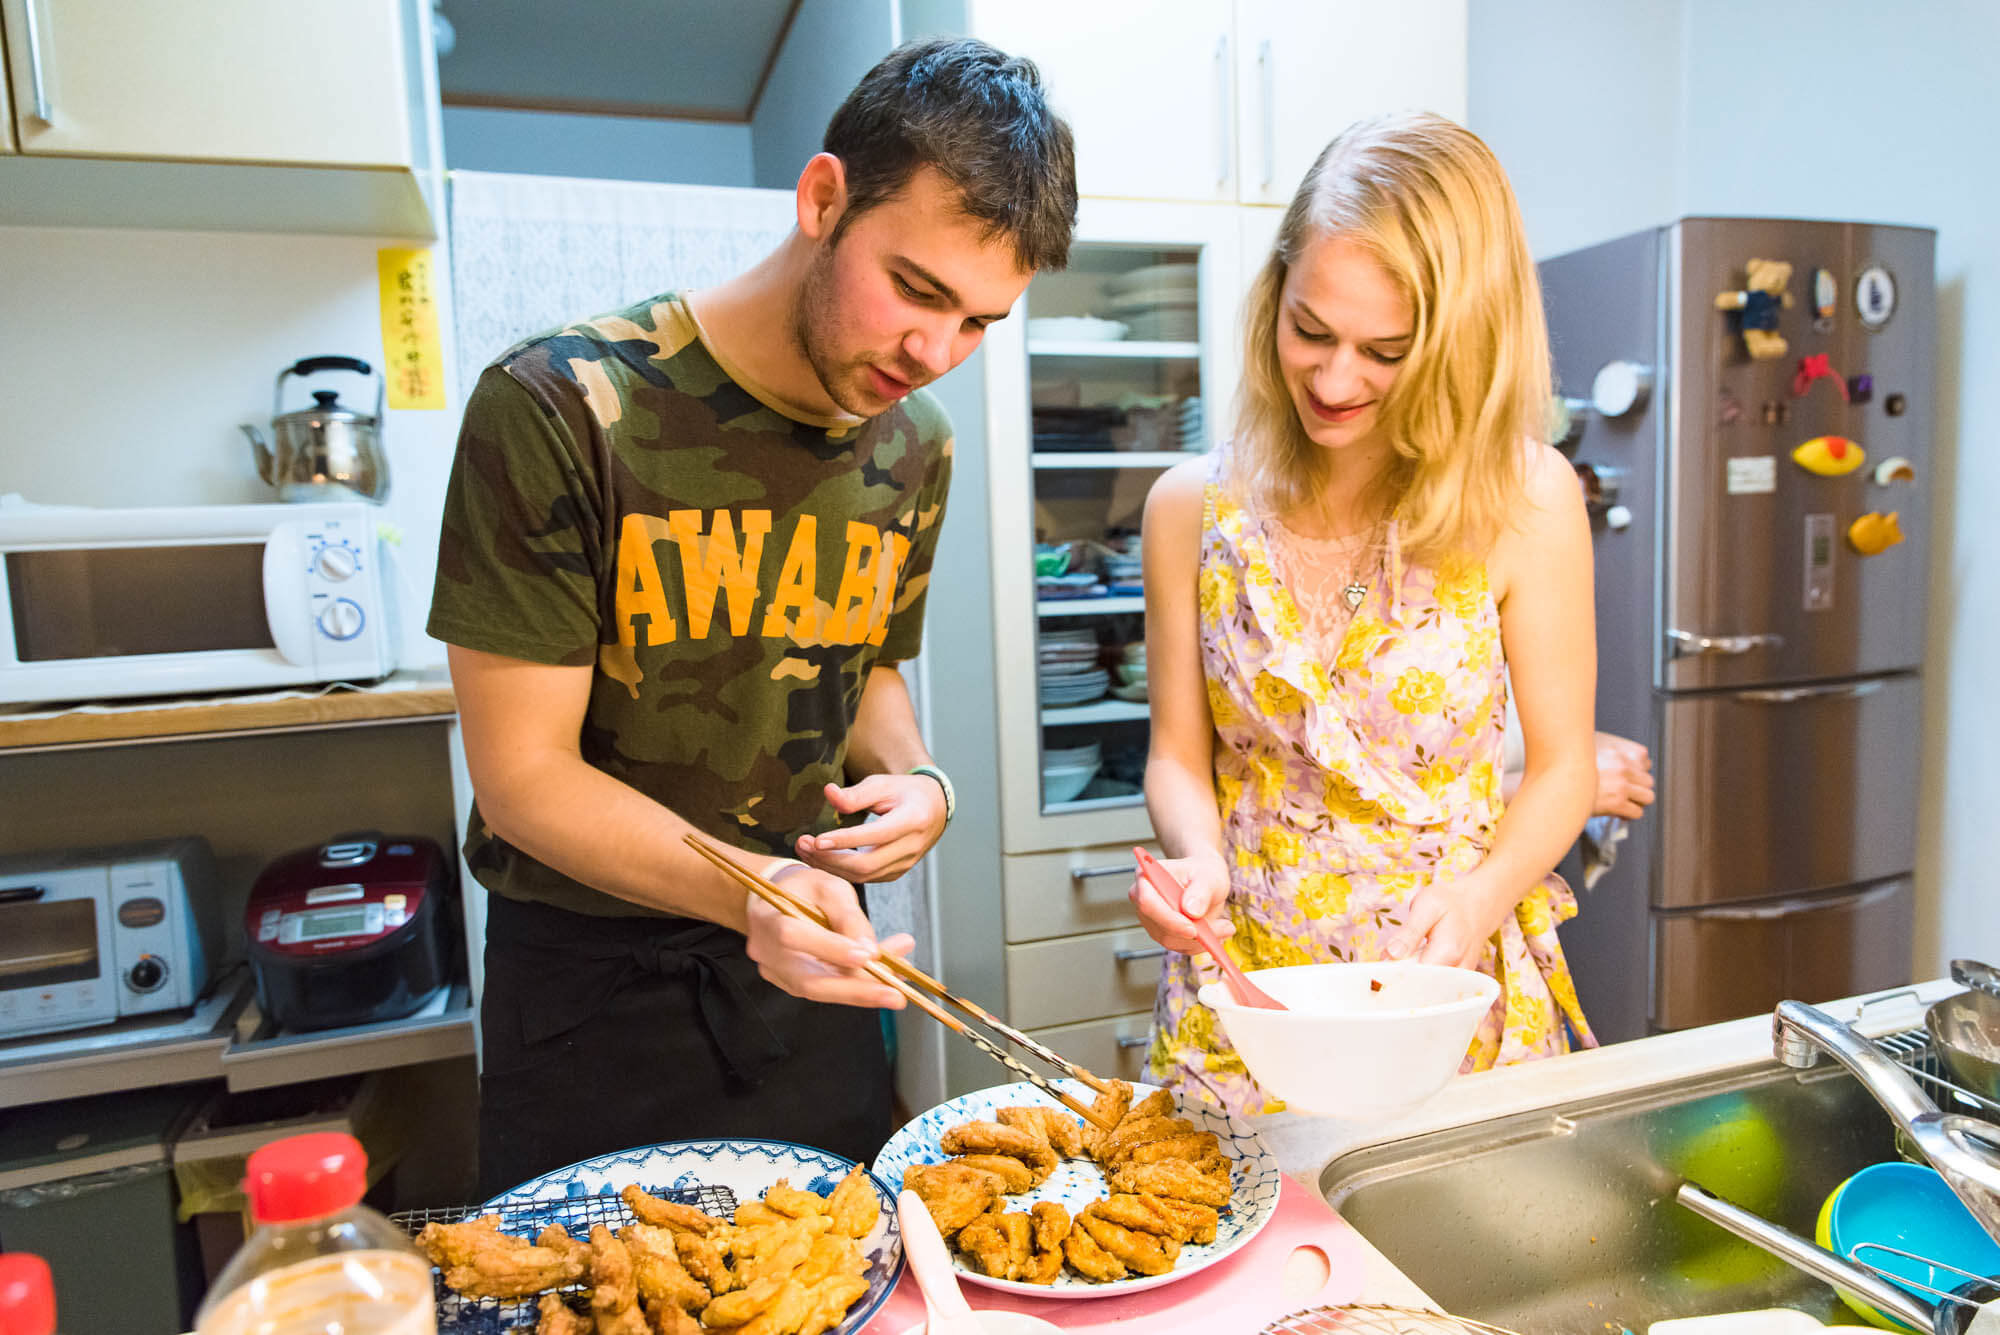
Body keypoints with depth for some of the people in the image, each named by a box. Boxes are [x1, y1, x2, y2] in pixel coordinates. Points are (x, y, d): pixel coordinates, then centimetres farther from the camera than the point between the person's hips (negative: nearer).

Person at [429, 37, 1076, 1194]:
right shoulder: (560, 408, -19)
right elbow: (523, 774, -18)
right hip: (592, 981, -4)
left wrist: (917, 781, -9)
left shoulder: (919, 446, -1)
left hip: (808, 970, 5)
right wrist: (744, 890, -33)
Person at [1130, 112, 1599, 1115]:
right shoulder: (1193, 505, -6)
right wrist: (1198, 859, -19)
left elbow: (1561, 762, -4)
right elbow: (1179, 753, 0)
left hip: (1458, 986, 0)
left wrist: (1477, 896, -20)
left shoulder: (1525, 501, -11)